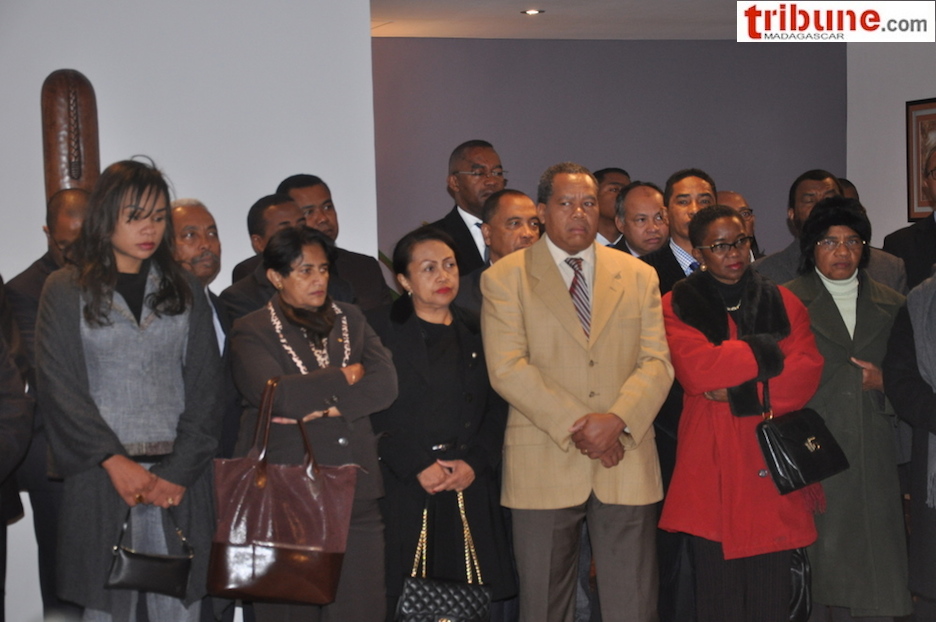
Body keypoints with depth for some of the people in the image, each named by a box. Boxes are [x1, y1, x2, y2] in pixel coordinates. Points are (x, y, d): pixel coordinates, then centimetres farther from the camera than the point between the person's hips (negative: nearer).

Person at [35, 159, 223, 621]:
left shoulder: (183, 291, 12)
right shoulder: (66, 290, 5)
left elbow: (205, 388, 6)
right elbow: (58, 387, -2)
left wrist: (179, 471, -5)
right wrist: (114, 461, -10)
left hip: (179, 478, 2)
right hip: (99, 478, -2)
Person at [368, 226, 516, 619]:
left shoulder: (476, 333, 15)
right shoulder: (380, 329, 2)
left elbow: (497, 409, 11)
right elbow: (372, 413, -5)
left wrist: (475, 463, -4)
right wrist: (417, 467, -11)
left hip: (470, 491, 3)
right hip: (403, 492, -3)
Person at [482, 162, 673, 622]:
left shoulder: (639, 275, 12)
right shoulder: (505, 278, 3)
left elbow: (656, 362, 4)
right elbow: (507, 369, -7)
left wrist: (617, 419, -14)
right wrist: (575, 425, -15)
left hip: (626, 464, 2)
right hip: (544, 467, -2)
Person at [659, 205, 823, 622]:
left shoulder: (782, 303, 12)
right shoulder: (678, 306, 4)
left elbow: (806, 375, -1)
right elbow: (696, 370, -13)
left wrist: (740, 391, -10)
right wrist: (766, 351, -5)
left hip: (771, 467, 2)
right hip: (711, 467, -2)